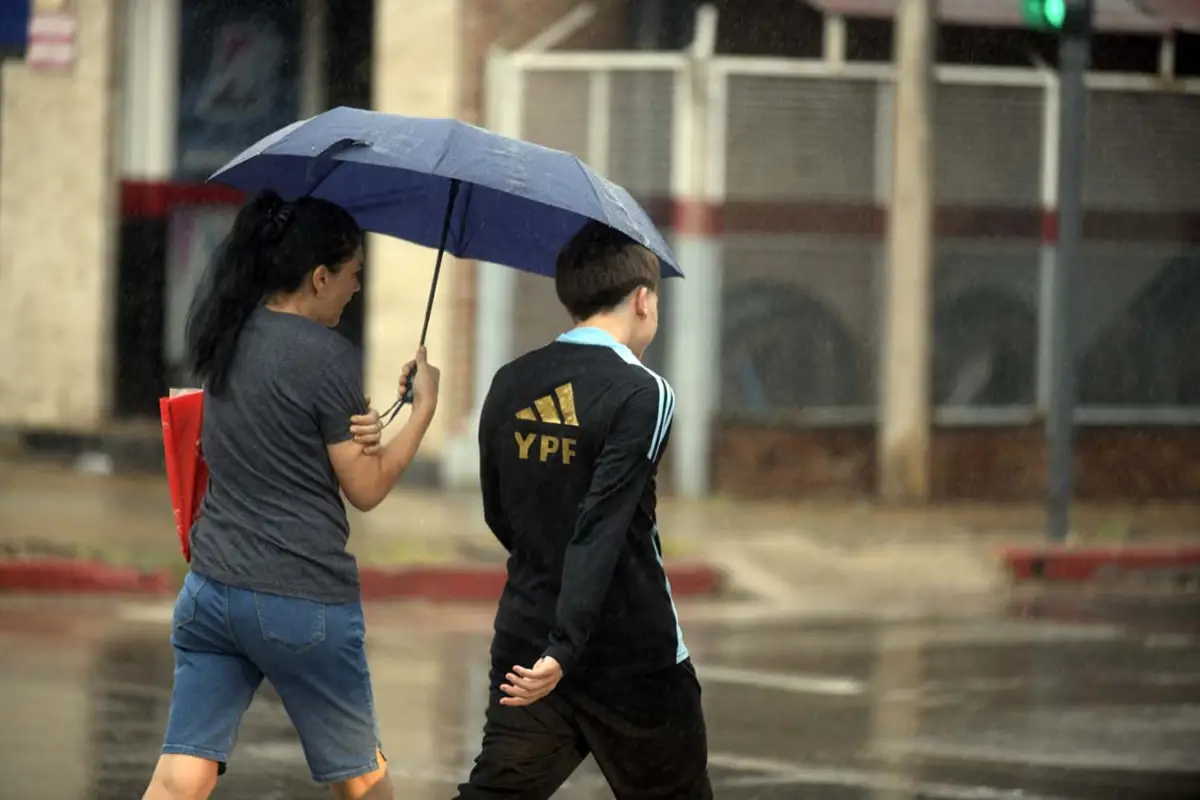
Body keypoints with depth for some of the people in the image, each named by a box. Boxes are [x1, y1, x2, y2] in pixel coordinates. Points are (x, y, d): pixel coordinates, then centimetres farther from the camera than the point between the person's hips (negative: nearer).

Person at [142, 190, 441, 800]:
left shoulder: (225, 338, 7)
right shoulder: (328, 357, -14)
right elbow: (367, 490, -7)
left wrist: (354, 426, -1)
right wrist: (424, 407, 3)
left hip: (211, 591, 6)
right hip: (305, 600, -6)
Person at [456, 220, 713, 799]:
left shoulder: (510, 385, 5)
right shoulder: (641, 394, -14)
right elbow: (601, 531, -22)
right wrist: (564, 651, -26)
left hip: (524, 644, 5)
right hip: (633, 658, -5)